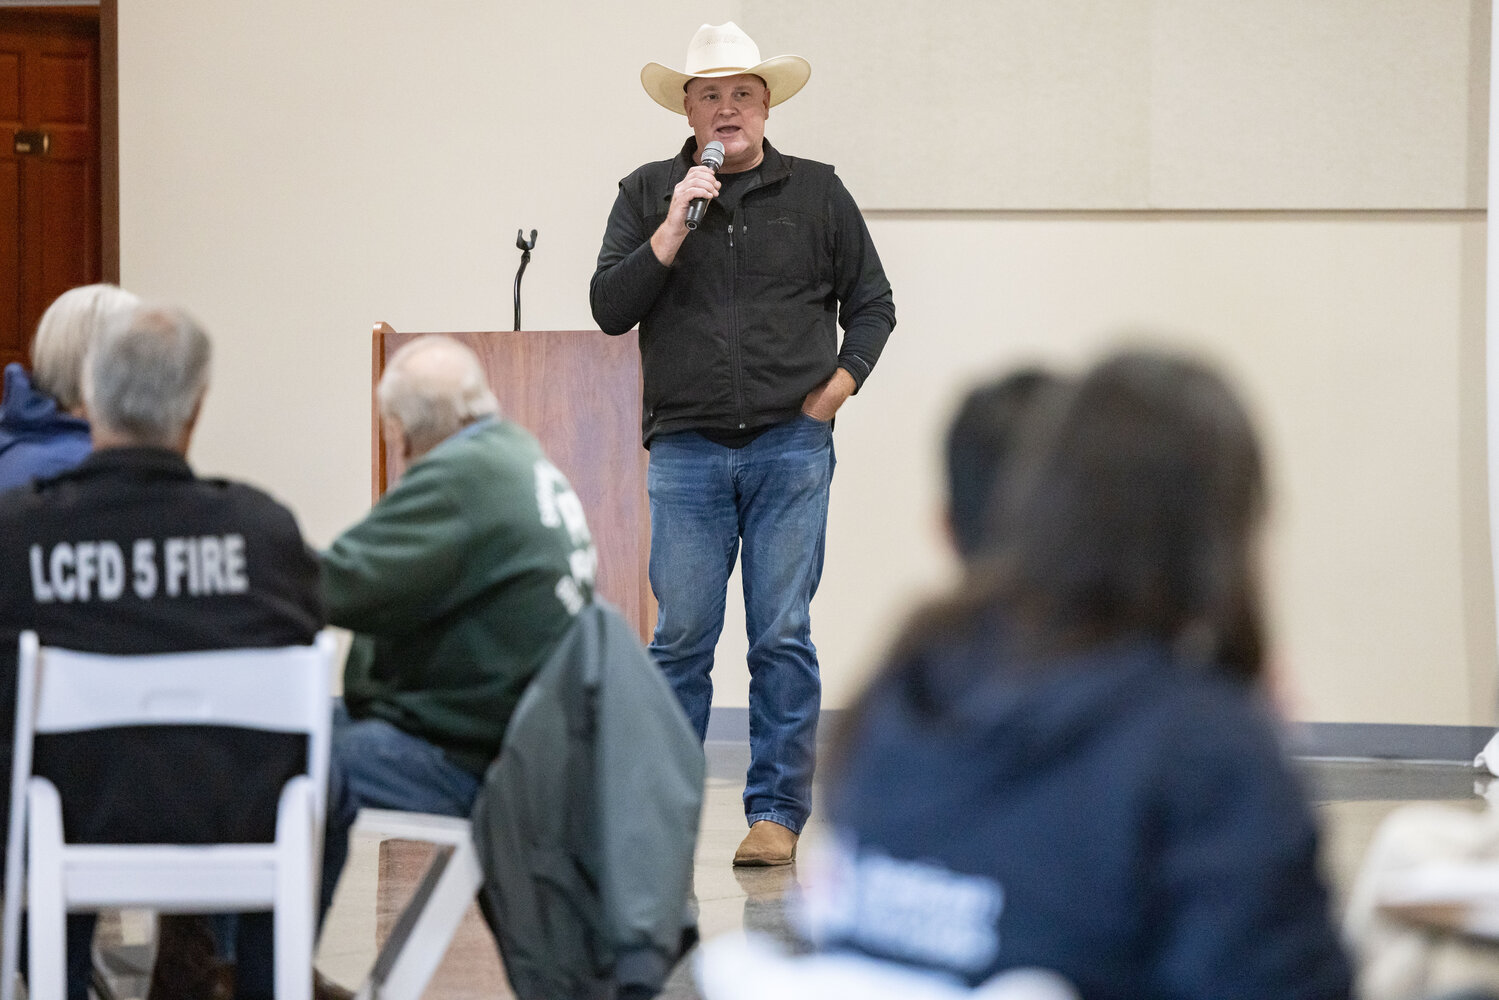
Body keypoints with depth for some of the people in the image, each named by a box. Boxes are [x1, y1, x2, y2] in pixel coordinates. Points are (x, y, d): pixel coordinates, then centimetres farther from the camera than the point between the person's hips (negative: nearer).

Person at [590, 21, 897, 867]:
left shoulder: (816, 193, 9)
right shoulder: (649, 194, 8)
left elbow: (872, 303, 16)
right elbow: (610, 308, 0)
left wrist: (838, 385, 1)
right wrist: (672, 230, -11)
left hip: (791, 448, 0)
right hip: (686, 451, 0)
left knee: (783, 638, -1)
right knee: (682, 637, -1)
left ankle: (778, 812, 5)